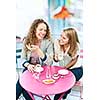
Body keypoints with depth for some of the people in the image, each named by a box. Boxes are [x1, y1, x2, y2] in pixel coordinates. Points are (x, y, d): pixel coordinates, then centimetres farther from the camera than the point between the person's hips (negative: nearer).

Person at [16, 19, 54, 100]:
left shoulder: (48, 42, -13)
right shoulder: (27, 41, -3)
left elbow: (49, 63, -20)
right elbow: (23, 58, 3)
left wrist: (38, 51, -33)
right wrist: (28, 65, -20)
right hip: (30, 69, 3)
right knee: (21, 82, -22)